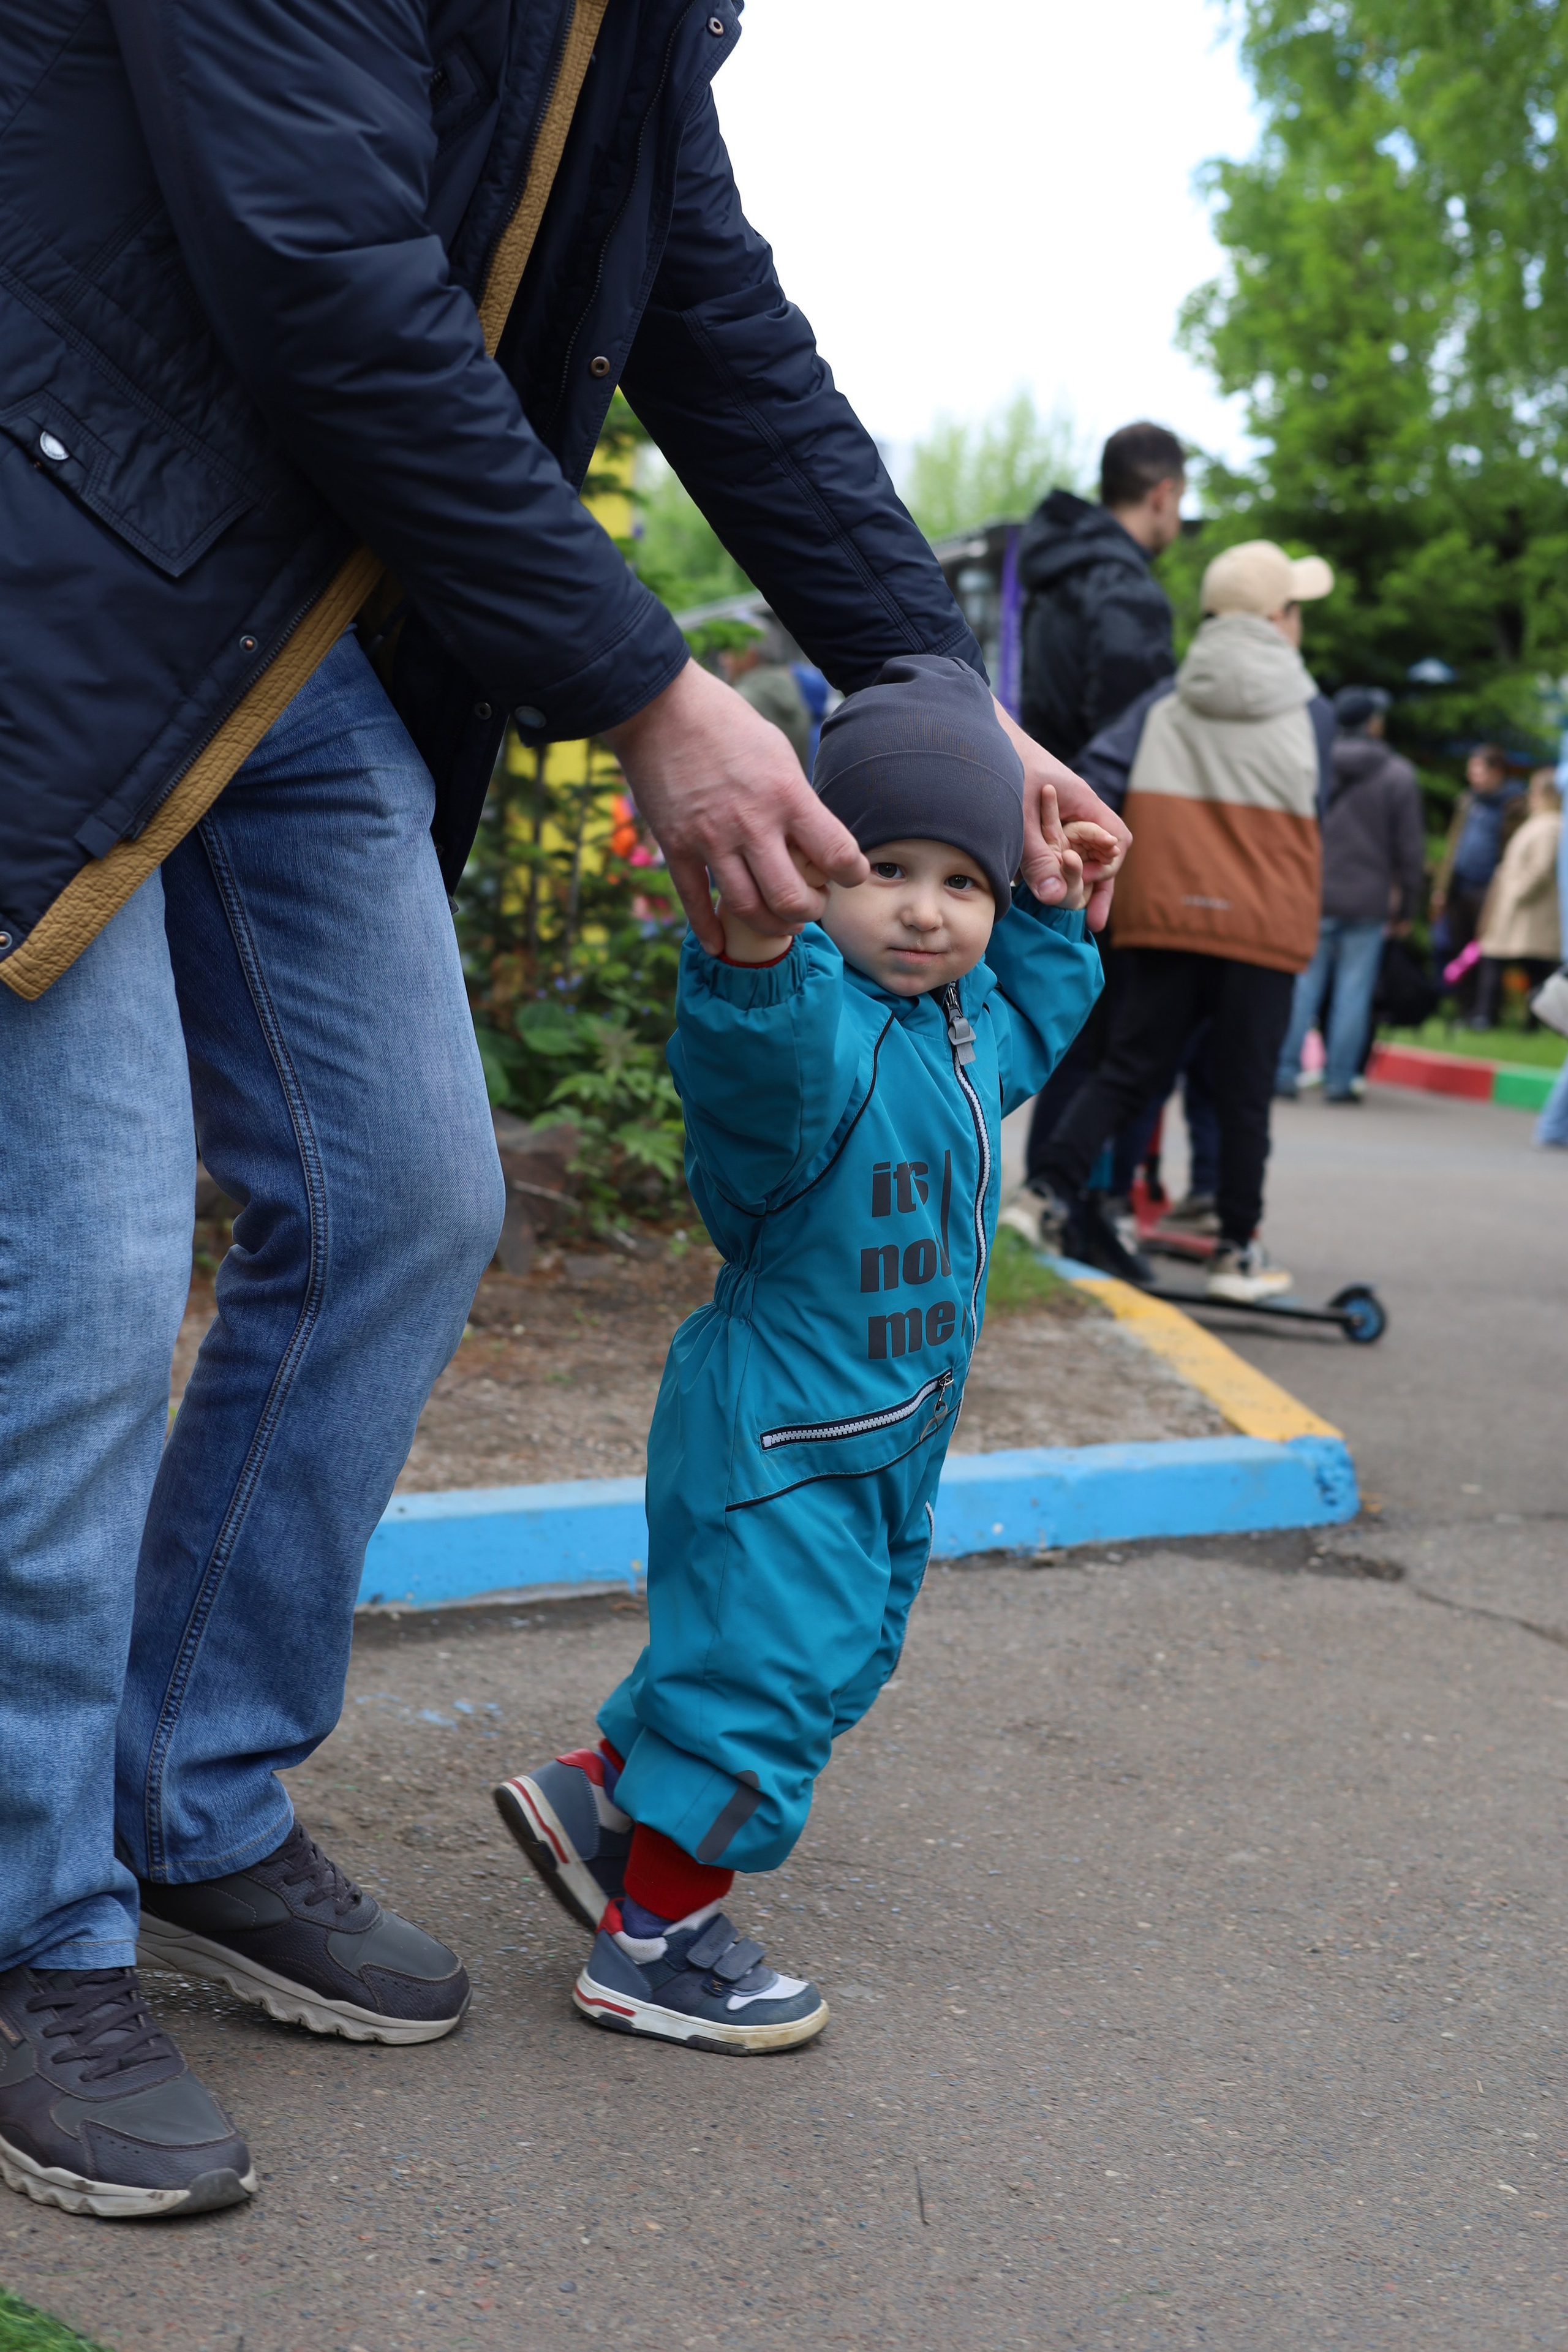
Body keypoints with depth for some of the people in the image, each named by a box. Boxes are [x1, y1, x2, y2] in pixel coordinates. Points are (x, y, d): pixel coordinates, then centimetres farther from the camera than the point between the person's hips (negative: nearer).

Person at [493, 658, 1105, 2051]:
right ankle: (650, 1944, 12)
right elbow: (751, 1056, -47)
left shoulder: (971, 1029, 6)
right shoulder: (815, 1026, -23)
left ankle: (601, 1794, 32)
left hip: (891, 1439, 10)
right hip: (775, 1435, -10)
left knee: (835, 1660, 19)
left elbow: (1041, 1011, 29)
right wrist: (753, 953, -65)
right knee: (762, 1667, -4)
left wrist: (1049, 910, 16)